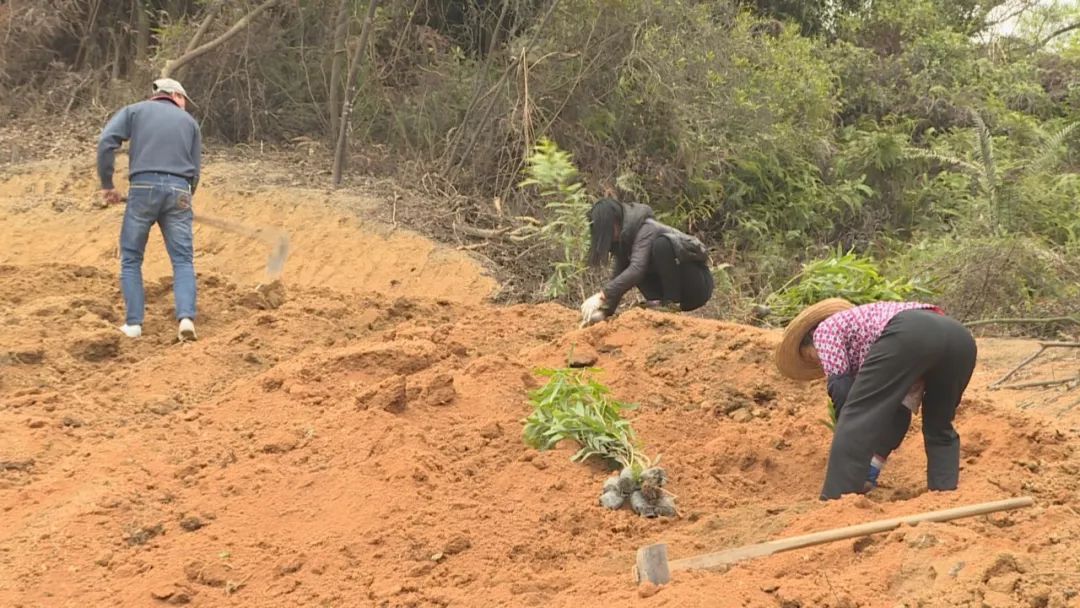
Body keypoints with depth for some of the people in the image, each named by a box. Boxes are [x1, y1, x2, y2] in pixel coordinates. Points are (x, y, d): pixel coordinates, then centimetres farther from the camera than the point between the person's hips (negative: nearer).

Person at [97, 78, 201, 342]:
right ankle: (186, 317, -15)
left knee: (131, 258, 10)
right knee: (183, 259, 3)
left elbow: (106, 142, -1)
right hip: (178, 191, 1)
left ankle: (133, 323, 4)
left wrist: (106, 185, 5)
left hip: (143, 187, -1)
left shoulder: (134, 110, 16)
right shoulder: (189, 121, 21)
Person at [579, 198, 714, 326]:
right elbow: (618, 277, 2)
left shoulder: (646, 229, -22)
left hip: (698, 285, -8)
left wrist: (602, 296, -39)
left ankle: (671, 304, -22)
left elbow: (636, 269, -35)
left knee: (661, 243, -29)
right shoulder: (622, 239, 3)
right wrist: (605, 311, -11)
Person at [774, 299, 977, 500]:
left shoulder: (826, 329, 25)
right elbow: (897, 410, 39)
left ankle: (836, 502, -3)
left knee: (855, 419, 1)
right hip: (959, 337, 8)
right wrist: (872, 468, 39)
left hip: (909, 336, -8)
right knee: (940, 429, 26)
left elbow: (841, 389, 14)